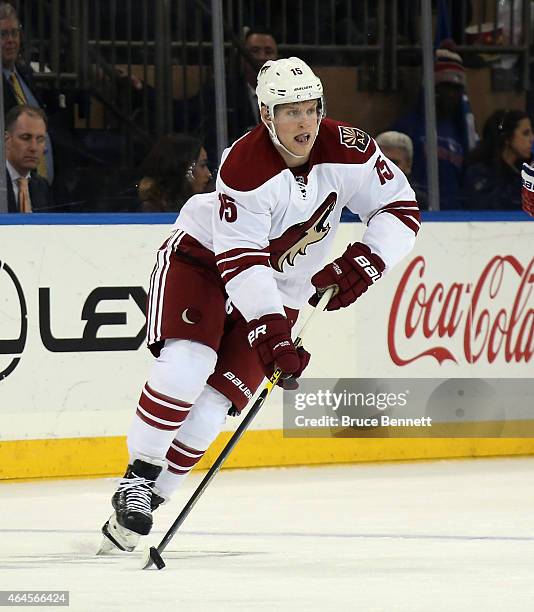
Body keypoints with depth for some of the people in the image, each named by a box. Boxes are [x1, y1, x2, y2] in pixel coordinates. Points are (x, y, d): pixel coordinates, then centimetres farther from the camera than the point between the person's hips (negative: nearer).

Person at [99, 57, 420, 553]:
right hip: (203, 256, -3)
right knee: (187, 363, -28)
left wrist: (363, 263, -22)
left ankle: (144, 505, -2)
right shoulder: (245, 166, -28)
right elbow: (240, 259, -31)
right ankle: (137, 478, -16)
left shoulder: (345, 150, -16)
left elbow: (400, 208, -7)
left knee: (212, 406, -10)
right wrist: (272, 332, -40)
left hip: (280, 287, 3)